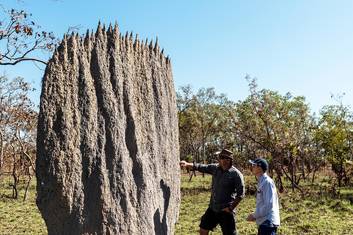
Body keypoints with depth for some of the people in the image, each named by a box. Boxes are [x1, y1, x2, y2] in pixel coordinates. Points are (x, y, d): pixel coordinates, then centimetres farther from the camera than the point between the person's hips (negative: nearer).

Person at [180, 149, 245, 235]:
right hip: (212, 208, 6)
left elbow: (241, 193, -14)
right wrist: (187, 164, -19)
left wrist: (231, 208, -15)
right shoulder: (215, 168, 2)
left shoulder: (236, 174, -14)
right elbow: (201, 167, -2)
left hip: (225, 210, -6)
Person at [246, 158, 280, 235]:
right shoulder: (261, 182, 14)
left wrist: (254, 215, -12)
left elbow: (269, 205, -20)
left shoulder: (267, 182, -15)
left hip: (268, 222, -10)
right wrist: (255, 215, 10)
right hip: (263, 222, 10)